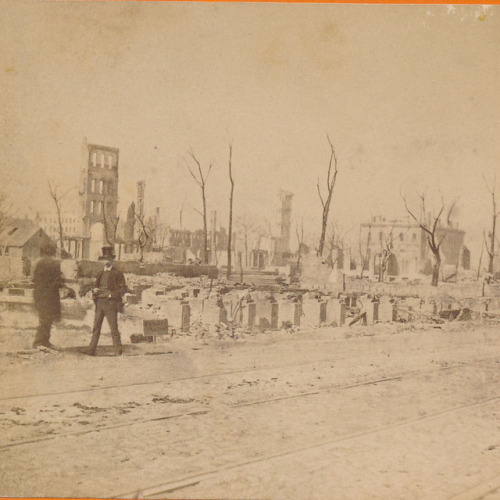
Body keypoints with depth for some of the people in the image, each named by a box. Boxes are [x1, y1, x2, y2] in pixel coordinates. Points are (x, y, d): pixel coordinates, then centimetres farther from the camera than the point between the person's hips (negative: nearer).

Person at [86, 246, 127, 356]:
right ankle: (91, 351, 11)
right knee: (96, 328, 7)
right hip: (100, 303, 6)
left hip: (111, 303, -6)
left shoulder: (117, 273, 2)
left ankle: (118, 352, -2)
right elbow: (97, 285, 28)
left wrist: (112, 294, -14)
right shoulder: (101, 273, 19)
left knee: (114, 328, -6)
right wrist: (94, 290, 5)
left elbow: (123, 288, -3)